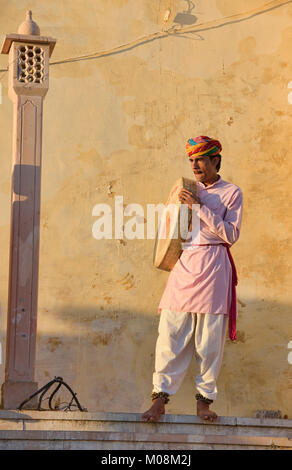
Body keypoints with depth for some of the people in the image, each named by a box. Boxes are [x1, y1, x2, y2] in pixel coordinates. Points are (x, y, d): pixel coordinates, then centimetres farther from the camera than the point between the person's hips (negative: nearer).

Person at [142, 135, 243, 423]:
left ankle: (204, 400, 5)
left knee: (210, 337, -3)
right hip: (184, 263, 3)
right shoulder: (189, 190, 18)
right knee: (171, 332, -4)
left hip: (213, 267, -3)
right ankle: (160, 398, -4)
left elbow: (231, 234, -8)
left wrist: (200, 208, -11)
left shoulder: (231, 193, 5)